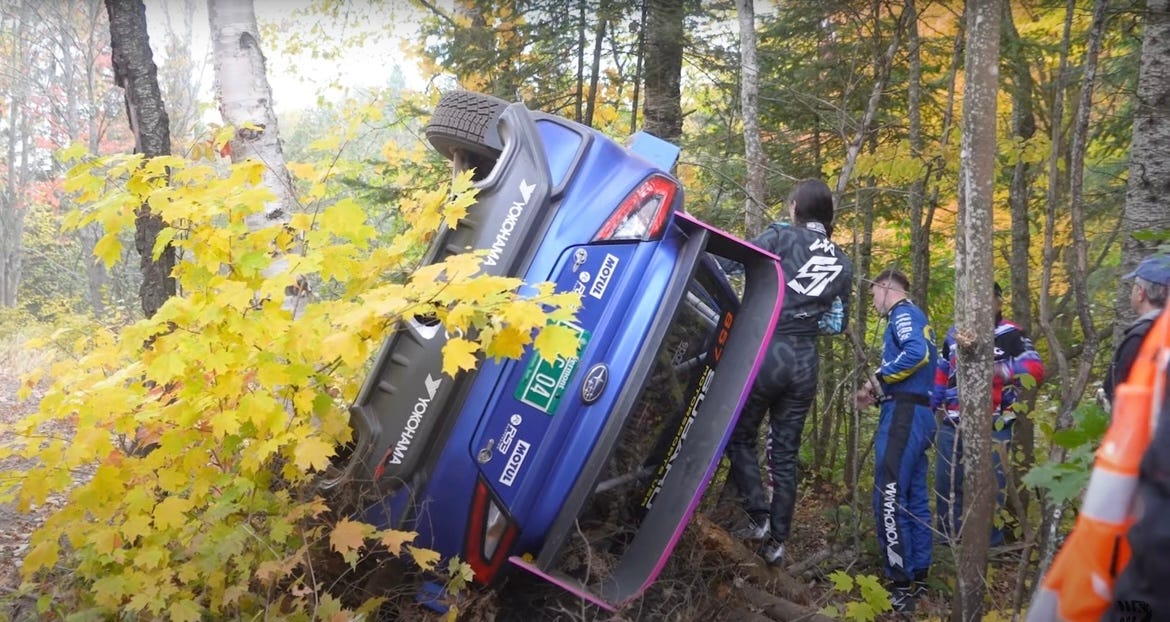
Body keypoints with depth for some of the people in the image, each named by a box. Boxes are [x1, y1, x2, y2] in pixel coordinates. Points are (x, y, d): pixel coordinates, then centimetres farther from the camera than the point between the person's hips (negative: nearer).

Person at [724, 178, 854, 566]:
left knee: (740, 437, 12)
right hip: (805, 363, 5)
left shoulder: (780, 237, -5)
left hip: (767, 353, -5)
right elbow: (838, 324, 13)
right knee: (785, 454, 11)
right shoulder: (842, 264, 10)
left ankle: (759, 519, 3)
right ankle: (777, 541, 14)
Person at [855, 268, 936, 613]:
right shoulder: (916, 318, 24)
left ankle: (901, 586, -10)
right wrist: (878, 395, 12)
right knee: (914, 498, 13)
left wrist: (879, 376, -15)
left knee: (889, 498, -11)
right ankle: (918, 577, 20)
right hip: (919, 414, 11)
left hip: (905, 415, -10)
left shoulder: (903, 312, -5)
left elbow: (918, 352, -26)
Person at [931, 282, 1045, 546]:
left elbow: (1036, 370, -17)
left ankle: (990, 545, 16)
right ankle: (948, 541, 27)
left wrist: (1002, 371, -33)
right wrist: (927, 409, 18)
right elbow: (940, 374, 23)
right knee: (946, 484, 12)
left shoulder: (1011, 335, -4)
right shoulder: (955, 334, 14)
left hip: (992, 428, -5)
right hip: (952, 426, 6)